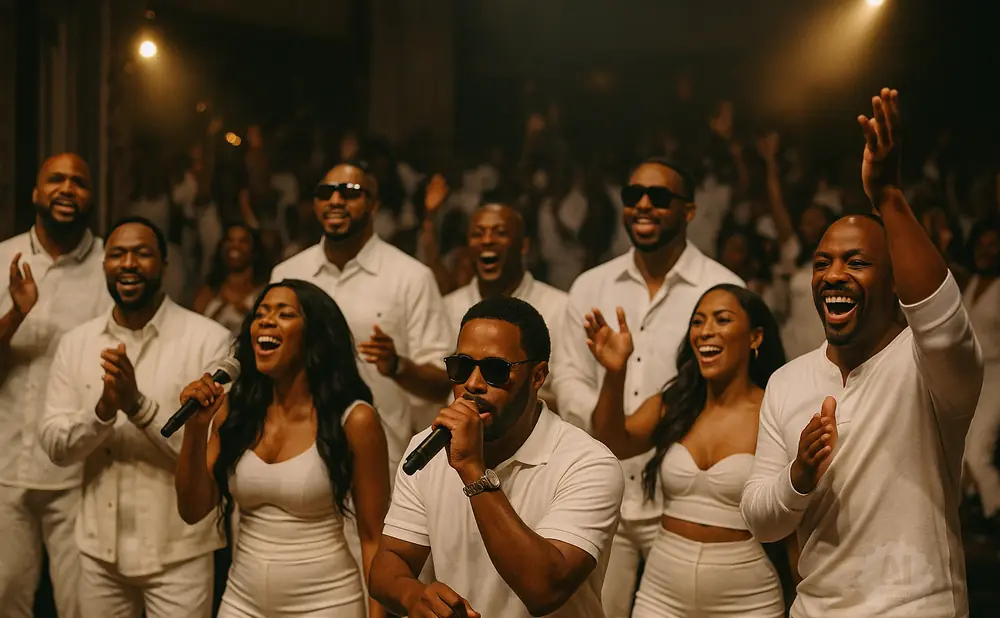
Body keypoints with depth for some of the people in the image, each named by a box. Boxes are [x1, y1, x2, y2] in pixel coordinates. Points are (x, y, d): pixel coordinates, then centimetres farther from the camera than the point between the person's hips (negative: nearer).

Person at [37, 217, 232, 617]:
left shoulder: (208, 339, -10)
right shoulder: (76, 343, 4)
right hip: (99, 548, 4)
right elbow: (54, 446, -1)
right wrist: (102, 410, -19)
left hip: (177, 552, -4)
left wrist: (138, 404, -25)